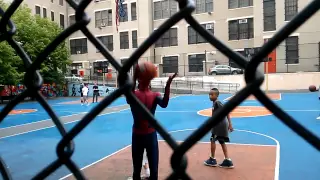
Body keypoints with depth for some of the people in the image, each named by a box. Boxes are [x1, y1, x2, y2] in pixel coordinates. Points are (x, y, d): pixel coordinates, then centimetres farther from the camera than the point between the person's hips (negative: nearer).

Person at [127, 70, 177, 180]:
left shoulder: (155, 95, -1)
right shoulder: (133, 94, -5)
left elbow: (164, 104, -23)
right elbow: (129, 99, -32)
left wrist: (167, 86, -37)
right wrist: (134, 77, -43)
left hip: (151, 134, 1)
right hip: (137, 134, -1)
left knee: (154, 167, 9)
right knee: (137, 167, 14)